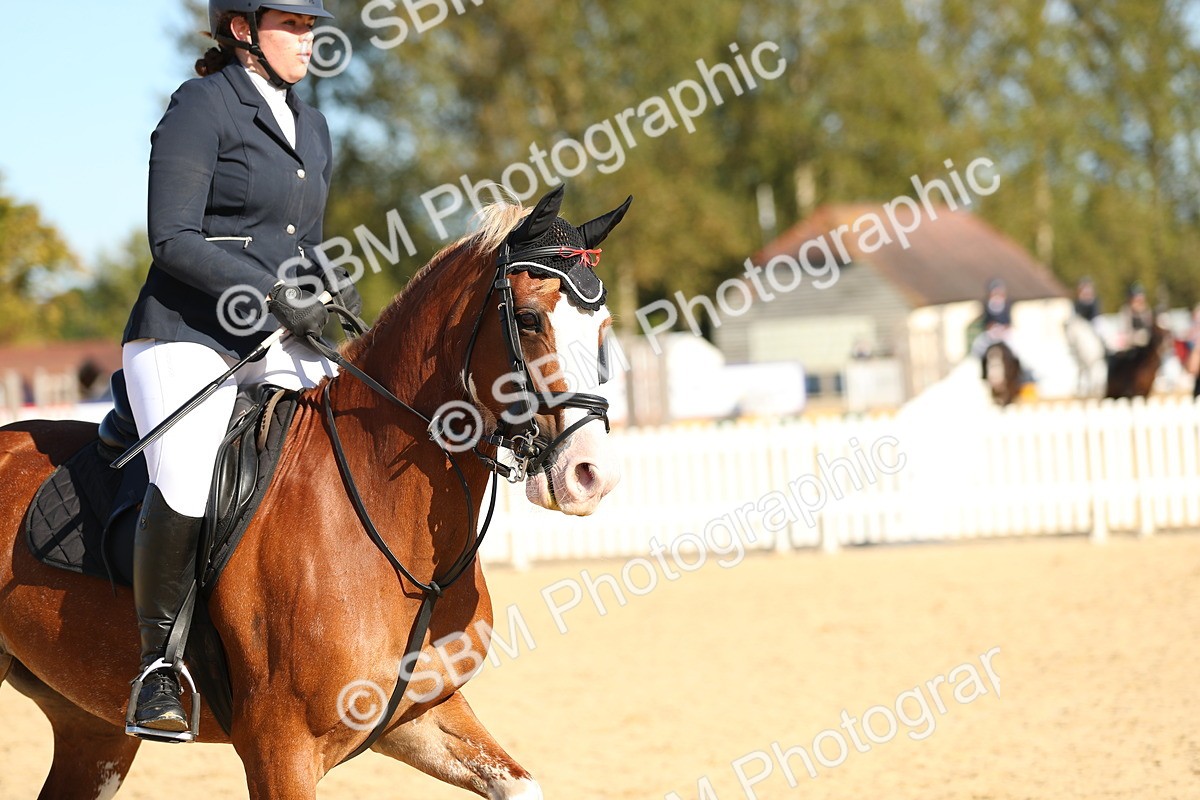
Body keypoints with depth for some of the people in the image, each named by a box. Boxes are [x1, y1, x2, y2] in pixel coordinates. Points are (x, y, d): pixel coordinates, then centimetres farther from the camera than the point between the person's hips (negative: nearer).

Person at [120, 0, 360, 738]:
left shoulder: (312, 127, 18)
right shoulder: (201, 108, -5)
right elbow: (173, 240, -13)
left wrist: (332, 286, 3)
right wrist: (270, 291, -21)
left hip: (276, 345, 8)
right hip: (186, 337, -7)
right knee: (185, 488, -28)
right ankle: (158, 663, -9)